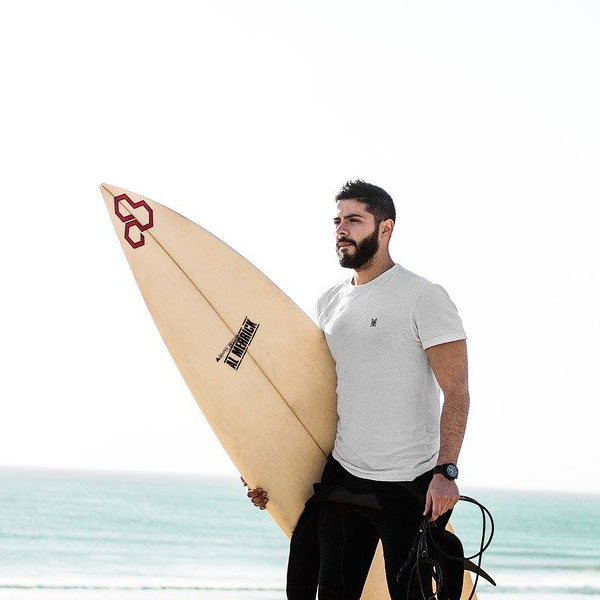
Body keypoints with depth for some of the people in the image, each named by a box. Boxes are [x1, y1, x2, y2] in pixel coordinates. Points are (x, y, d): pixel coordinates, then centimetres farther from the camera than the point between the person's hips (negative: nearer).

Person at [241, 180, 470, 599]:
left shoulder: (424, 297, -6)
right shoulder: (329, 303, 13)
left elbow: (456, 391, -11)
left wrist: (446, 471, -22)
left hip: (408, 486, -6)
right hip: (341, 478, 6)